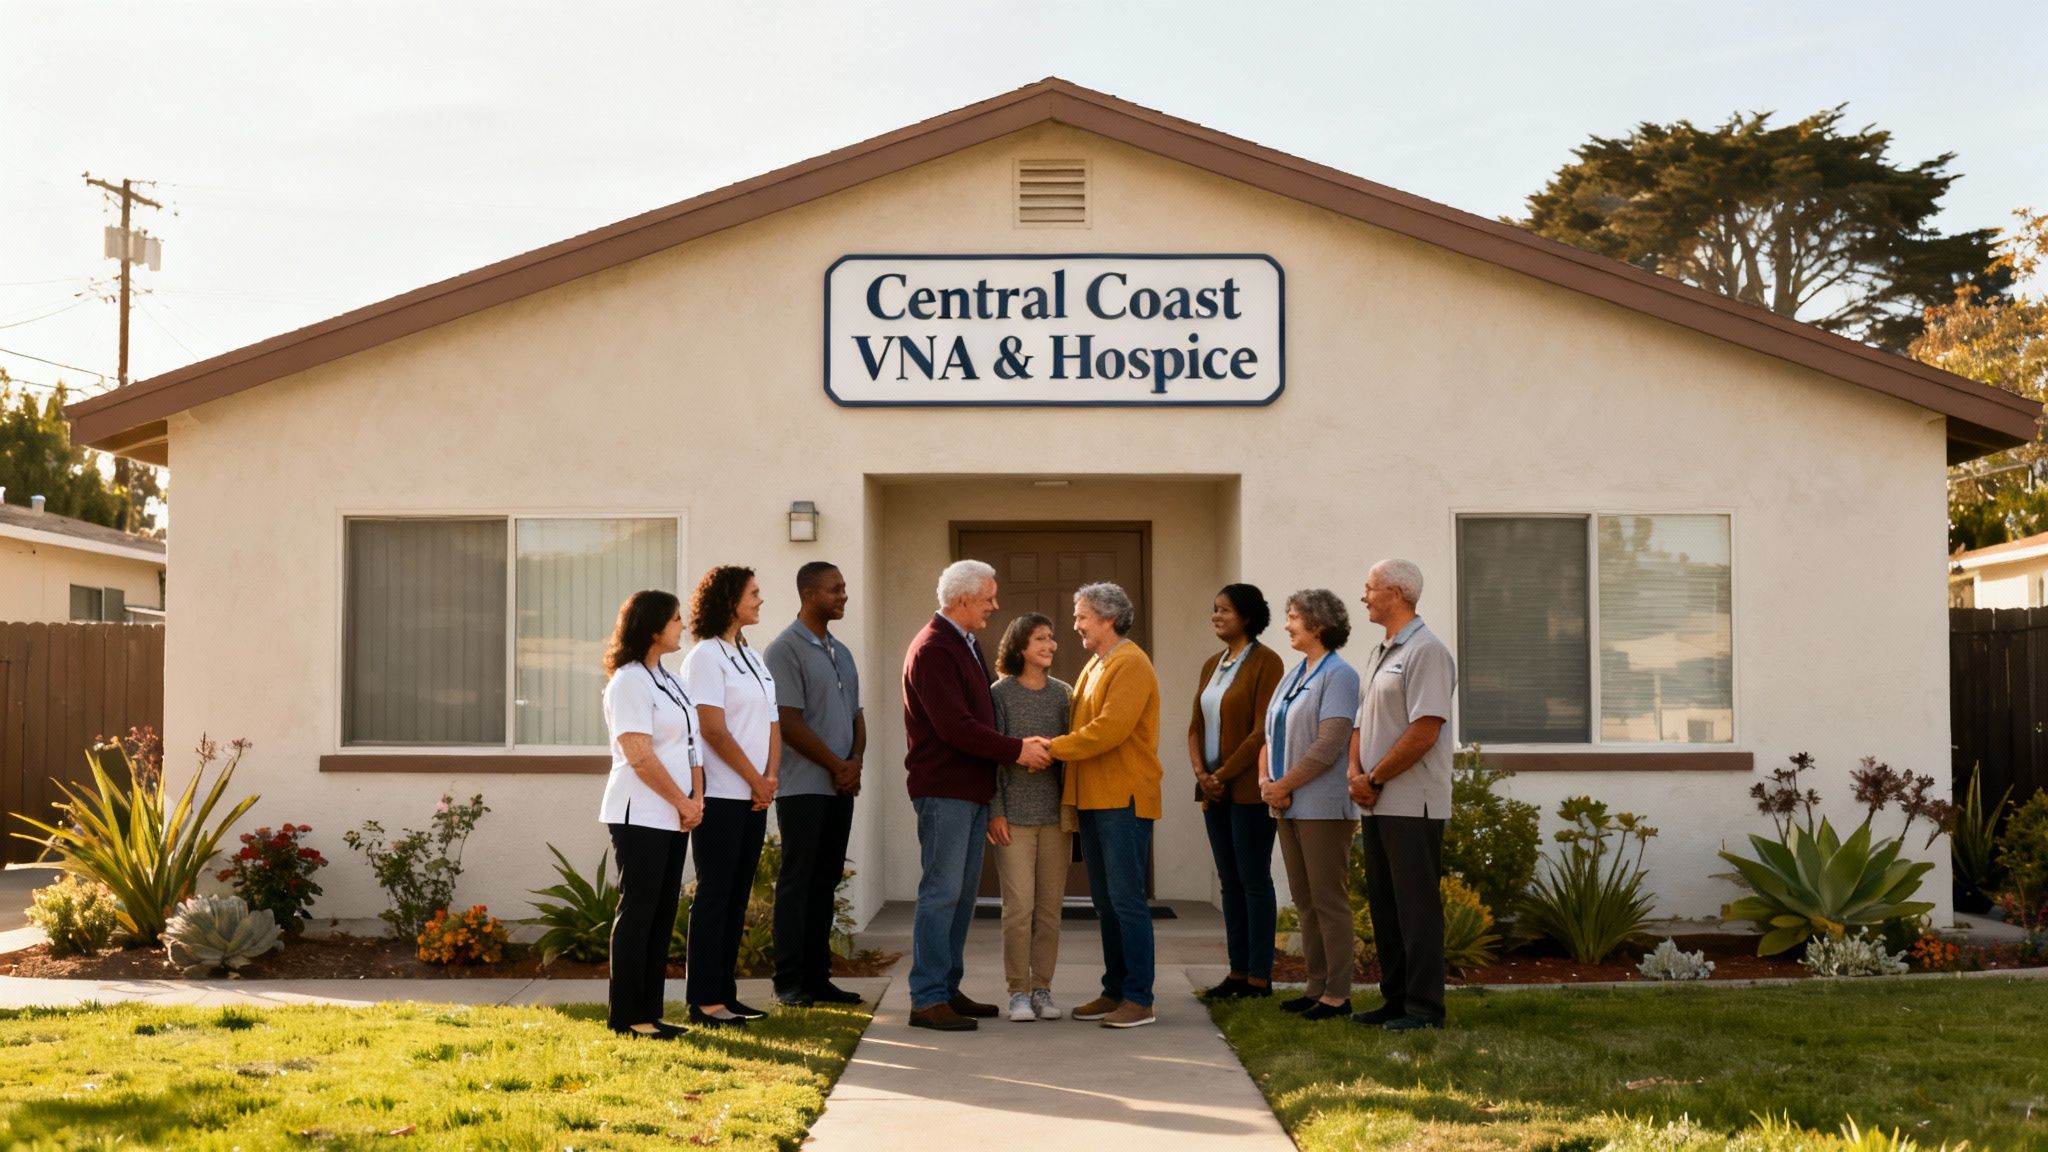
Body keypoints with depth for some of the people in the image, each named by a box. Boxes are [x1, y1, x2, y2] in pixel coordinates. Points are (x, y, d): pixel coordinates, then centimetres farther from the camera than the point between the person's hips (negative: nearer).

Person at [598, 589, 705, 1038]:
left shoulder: (668, 680, 15)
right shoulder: (628, 682, -13)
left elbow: (689, 743, 15)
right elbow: (640, 757, -18)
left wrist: (695, 798, 2)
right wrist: (683, 802, -12)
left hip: (673, 816, 9)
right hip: (640, 816, -9)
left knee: (662, 914, 9)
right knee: (638, 912, -4)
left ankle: (649, 1012, 15)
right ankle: (626, 1015, 3)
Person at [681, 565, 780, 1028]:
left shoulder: (752, 658, 16)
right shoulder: (706, 656, -9)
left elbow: (772, 725, 13)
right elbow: (714, 731, -15)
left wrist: (770, 778, -3)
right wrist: (756, 780, -10)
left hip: (754, 796, 8)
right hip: (721, 795, -8)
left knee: (737, 897, 10)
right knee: (714, 896, -4)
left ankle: (725, 993, 16)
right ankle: (704, 1001, 0)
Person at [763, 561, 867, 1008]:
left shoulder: (841, 652, 16)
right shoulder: (785, 650, -8)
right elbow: (789, 722, -14)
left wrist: (855, 761, -2)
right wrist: (837, 766, -10)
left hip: (840, 786, 7)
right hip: (803, 785, -7)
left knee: (825, 882, 9)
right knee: (796, 882, -3)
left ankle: (817, 976, 14)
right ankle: (789, 981, 1)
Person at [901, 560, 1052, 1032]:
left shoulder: (966, 644, 17)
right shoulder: (932, 651, -15)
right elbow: (955, 727, -21)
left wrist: (1017, 746, 6)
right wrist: (1016, 750, -15)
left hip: (973, 789, 10)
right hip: (943, 791, -10)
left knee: (961, 894, 12)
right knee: (941, 892, -8)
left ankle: (948, 989, 19)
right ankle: (927, 999, -4)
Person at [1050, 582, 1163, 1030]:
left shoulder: (1131, 665, -12)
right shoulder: (1094, 666, 19)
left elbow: (1109, 729, -21)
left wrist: (1052, 748, -17)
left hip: (1125, 800, -9)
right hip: (1093, 800, 9)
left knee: (1127, 899, -7)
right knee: (1105, 902, 12)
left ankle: (1139, 999, -3)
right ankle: (1114, 991, 19)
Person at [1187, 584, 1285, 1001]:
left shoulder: (1265, 662, -8)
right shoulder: (1212, 665, 15)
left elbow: (1263, 730, -15)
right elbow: (1196, 725, 15)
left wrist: (1224, 774, -14)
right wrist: (1201, 771, -1)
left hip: (1248, 789, -8)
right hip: (1214, 790, 8)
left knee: (1254, 880, -4)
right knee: (1229, 881, 9)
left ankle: (1259, 978, 1)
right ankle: (1238, 972, 14)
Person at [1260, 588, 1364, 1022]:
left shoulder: (1338, 675, -10)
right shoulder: (1293, 677, 16)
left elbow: (1329, 745, -18)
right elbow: (1271, 737, 16)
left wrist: (1283, 786, -15)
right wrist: (1265, 782, -1)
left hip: (1323, 806, -8)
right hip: (1290, 807, 9)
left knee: (1329, 900, -4)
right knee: (1305, 900, 11)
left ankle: (1337, 994, 1)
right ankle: (1317, 986, 17)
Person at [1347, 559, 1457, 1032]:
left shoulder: (1426, 651, -13)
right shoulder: (1379, 654, 17)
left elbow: (1423, 732, -20)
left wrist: (1374, 779, -13)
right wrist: (1355, 772, 1)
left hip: (1413, 804, -9)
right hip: (1378, 804, 9)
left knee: (1417, 905, -5)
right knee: (1384, 905, 13)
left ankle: (1424, 1006, 1)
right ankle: (1395, 998, 21)